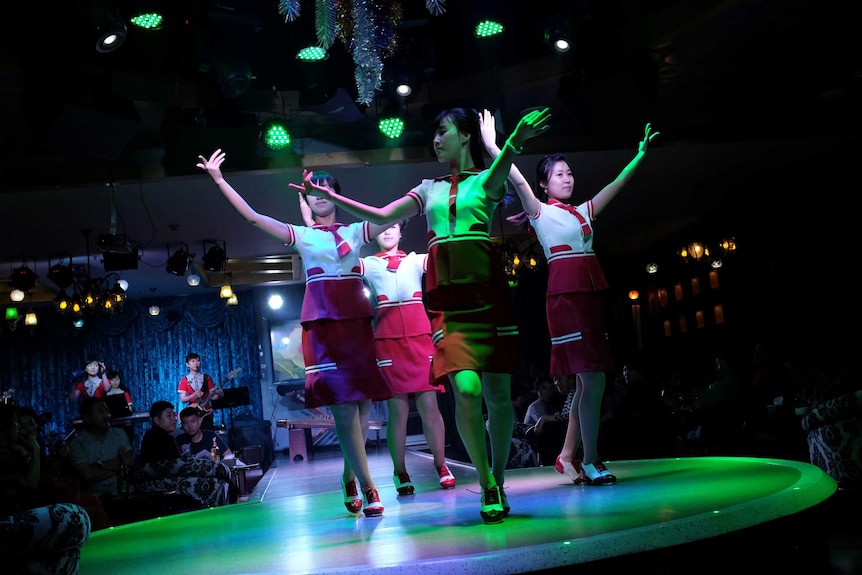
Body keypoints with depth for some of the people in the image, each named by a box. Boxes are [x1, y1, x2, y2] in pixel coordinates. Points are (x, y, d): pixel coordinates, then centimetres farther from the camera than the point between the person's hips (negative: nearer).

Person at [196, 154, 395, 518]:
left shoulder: (357, 231, 15)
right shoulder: (302, 236, 12)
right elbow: (252, 216, 7)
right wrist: (218, 179, 3)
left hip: (358, 320, 2)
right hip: (322, 322, -2)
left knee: (363, 401, 0)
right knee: (343, 405, -12)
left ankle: (349, 478, 18)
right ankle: (368, 488, -11)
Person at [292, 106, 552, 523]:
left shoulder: (486, 179, 10)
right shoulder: (430, 189, 22)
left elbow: (496, 176, -16)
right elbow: (382, 217, 17)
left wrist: (515, 141, -39)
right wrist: (327, 195, 12)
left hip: (486, 292, -2)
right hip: (445, 296, 2)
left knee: (497, 393, 0)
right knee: (466, 388, -16)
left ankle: (498, 483, 18)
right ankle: (487, 487, -4)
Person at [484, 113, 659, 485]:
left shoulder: (583, 212, 19)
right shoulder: (542, 213, 1)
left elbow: (616, 185, 24)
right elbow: (517, 181, -13)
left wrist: (640, 154, 23)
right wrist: (492, 147, -22)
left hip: (591, 296, 7)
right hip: (564, 297, -7)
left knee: (587, 382, 7)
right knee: (593, 380, -11)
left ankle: (568, 456, 19)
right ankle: (590, 462, -4)